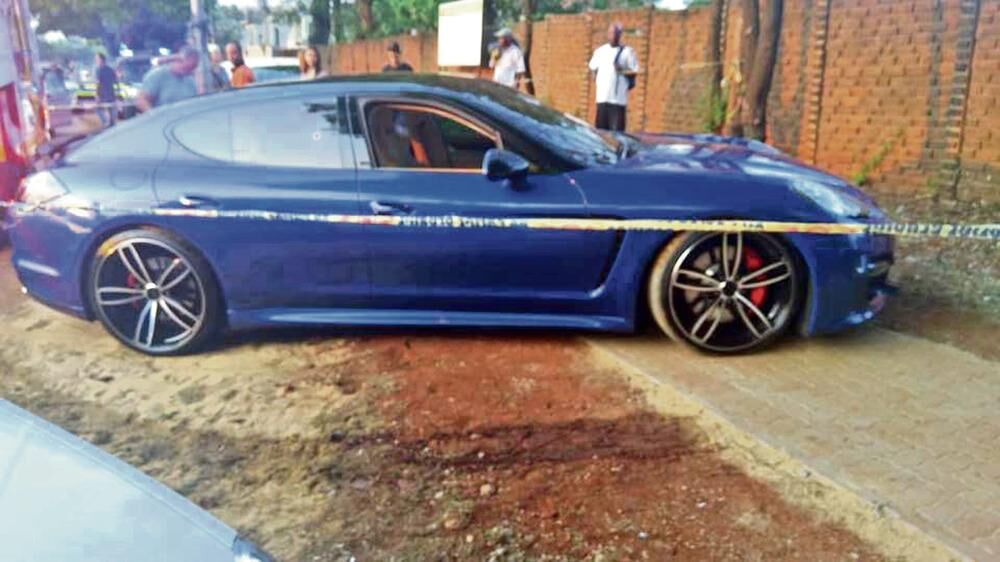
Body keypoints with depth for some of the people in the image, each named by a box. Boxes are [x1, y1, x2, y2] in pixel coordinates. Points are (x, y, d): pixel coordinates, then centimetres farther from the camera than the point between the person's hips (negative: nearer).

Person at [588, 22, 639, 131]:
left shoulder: (627, 51, 1)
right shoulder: (600, 50, 13)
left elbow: (634, 71, 0)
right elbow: (593, 68, 20)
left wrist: (622, 71, -17)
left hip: (618, 98, -4)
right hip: (602, 96, 4)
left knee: (617, 129, -7)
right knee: (601, 128, 5)